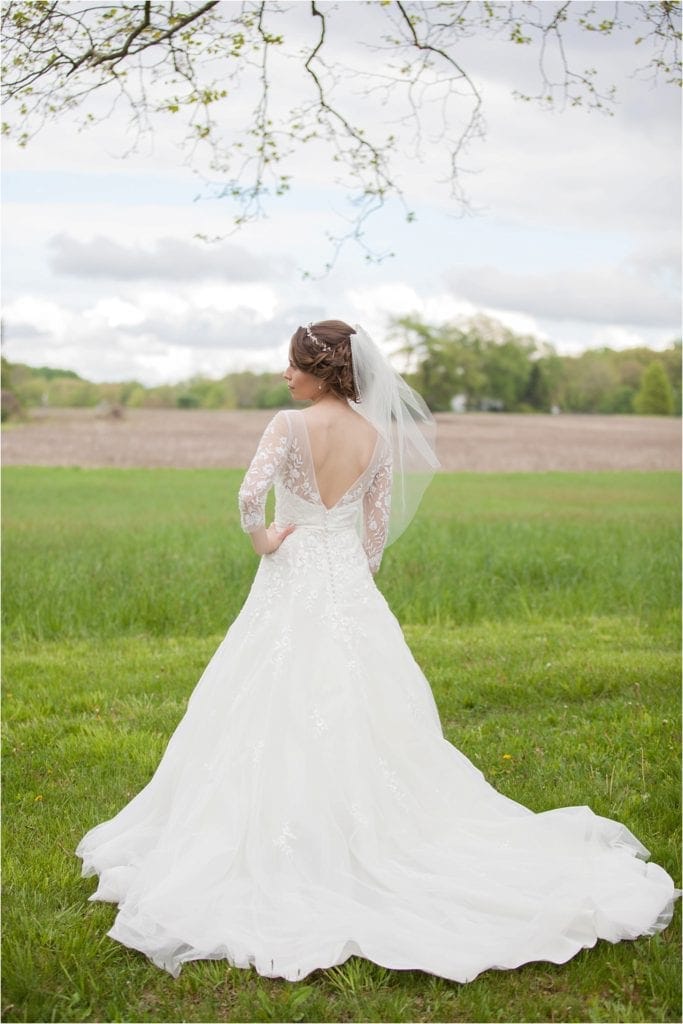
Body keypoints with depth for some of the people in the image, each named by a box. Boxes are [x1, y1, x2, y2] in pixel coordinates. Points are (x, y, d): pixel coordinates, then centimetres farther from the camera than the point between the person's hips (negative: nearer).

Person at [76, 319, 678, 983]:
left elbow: (249, 496, -25)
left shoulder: (290, 426, -12)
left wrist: (262, 538, -7)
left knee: (281, 722, 4)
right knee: (359, 721, 12)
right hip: (352, 593, 4)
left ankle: (290, 847, 8)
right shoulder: (379, 435, 1)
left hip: (290, 584, -4)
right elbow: (378, 528, 6)